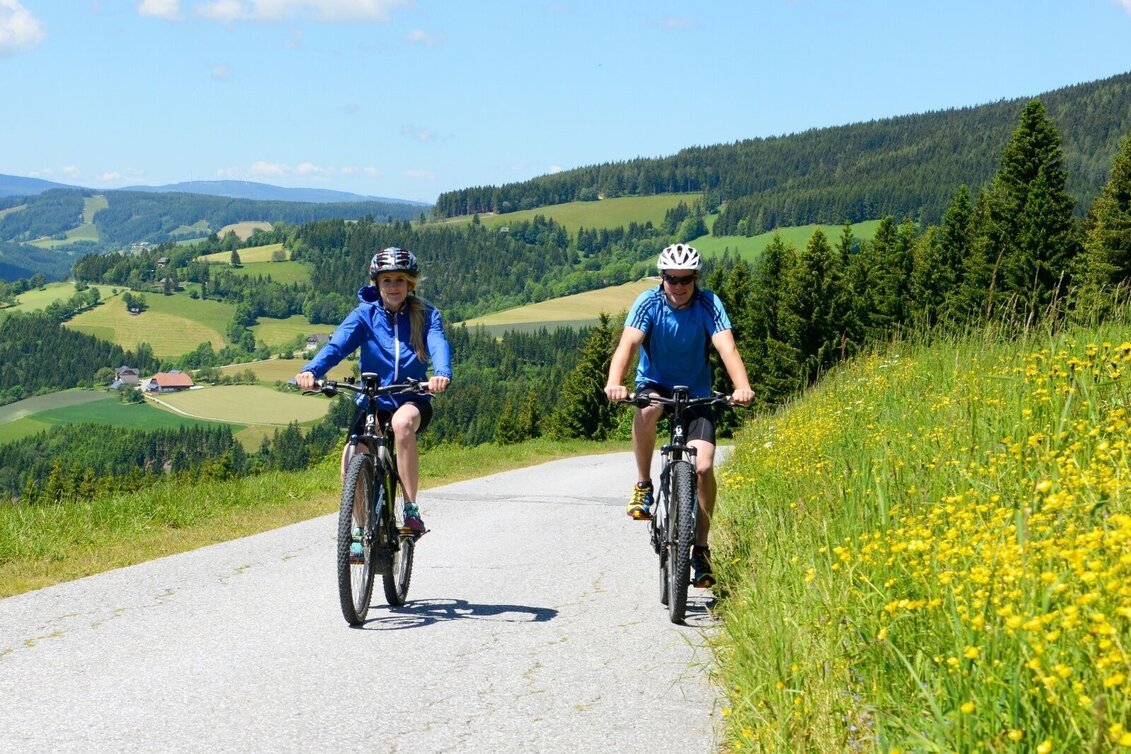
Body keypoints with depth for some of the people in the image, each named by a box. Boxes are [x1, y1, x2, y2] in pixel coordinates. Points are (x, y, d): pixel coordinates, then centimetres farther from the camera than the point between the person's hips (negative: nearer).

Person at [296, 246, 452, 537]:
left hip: (412, 400, -1)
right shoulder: (365, 314, -3)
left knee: (402, 421, -37)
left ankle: (411, 510, -26)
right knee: (351, 458, -23)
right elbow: (337, 345, -17)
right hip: (372, 400, 1)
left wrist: (442, 374, -45)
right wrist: (311, 371, -37)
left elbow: (438, 344, -21)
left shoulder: (425, 314, -3)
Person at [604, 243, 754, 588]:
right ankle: (643, 485, -17)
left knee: (704, 467, -16)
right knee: (647, 409, -38)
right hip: (655, 384, -1)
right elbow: (627, 343, -30)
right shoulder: (648, 302, -16)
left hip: (695, 391, 1)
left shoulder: (709, 304, -15)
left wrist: (742, 387, -47)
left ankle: (700, 549, -2)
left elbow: (727, 347, -29)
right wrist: (614, 383, -49)